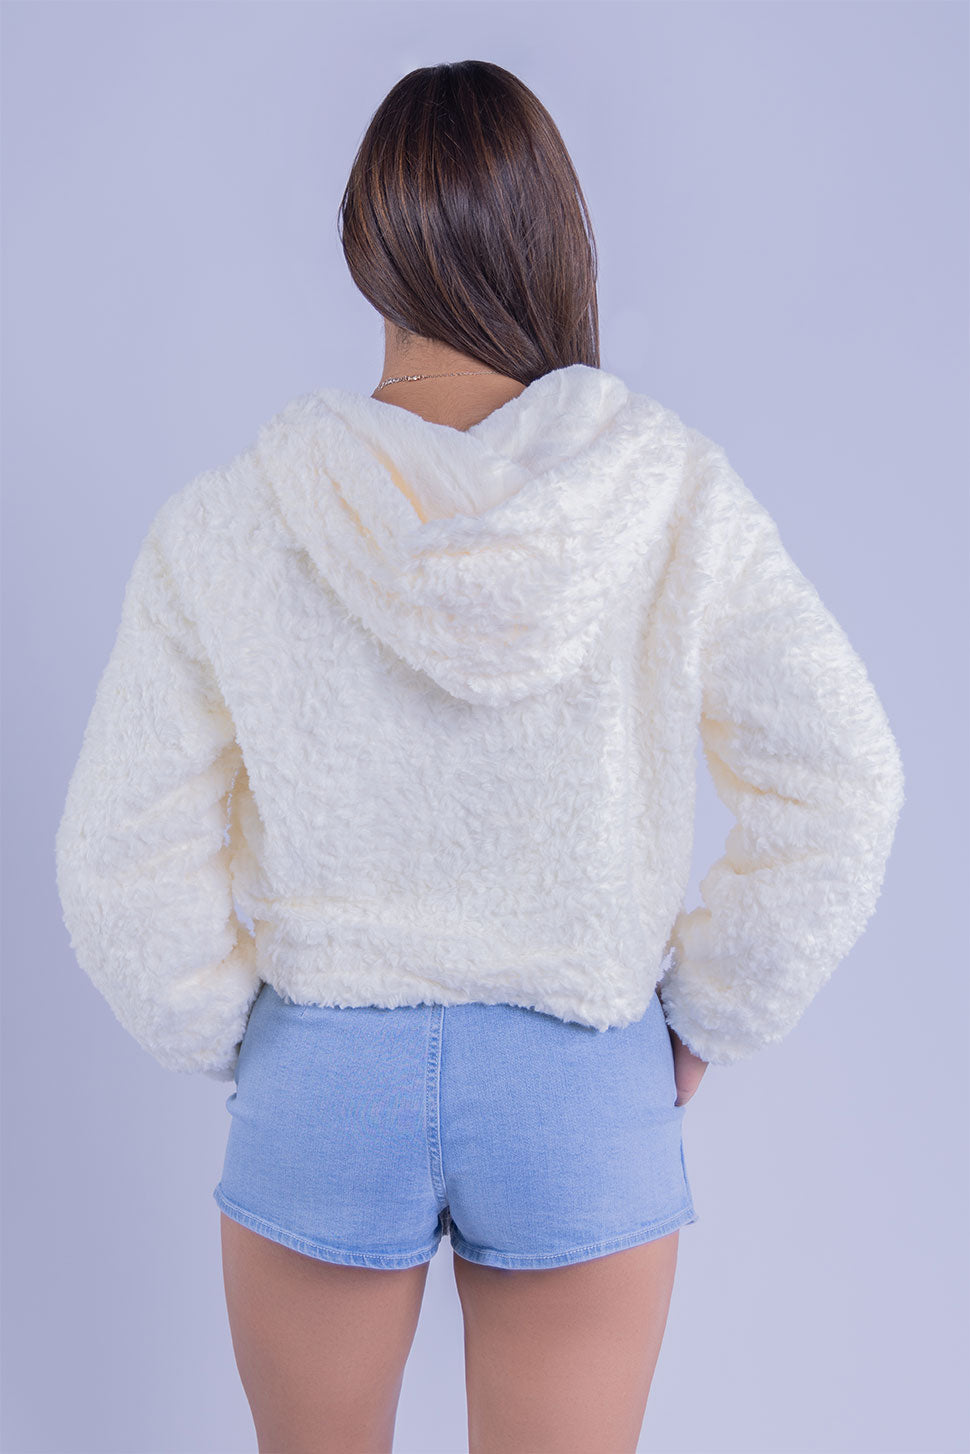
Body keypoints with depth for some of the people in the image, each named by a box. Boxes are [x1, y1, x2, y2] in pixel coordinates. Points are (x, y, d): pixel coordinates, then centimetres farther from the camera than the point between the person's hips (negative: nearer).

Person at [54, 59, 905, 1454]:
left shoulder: (222, 528, -13)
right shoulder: (676, 491, -12)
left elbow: (125, 865, -9)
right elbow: (838, 781, -9)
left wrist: (238, 1042, 6)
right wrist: (702, 1024, 1)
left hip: (321, 1082, 1)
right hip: (589, 1098, 0)